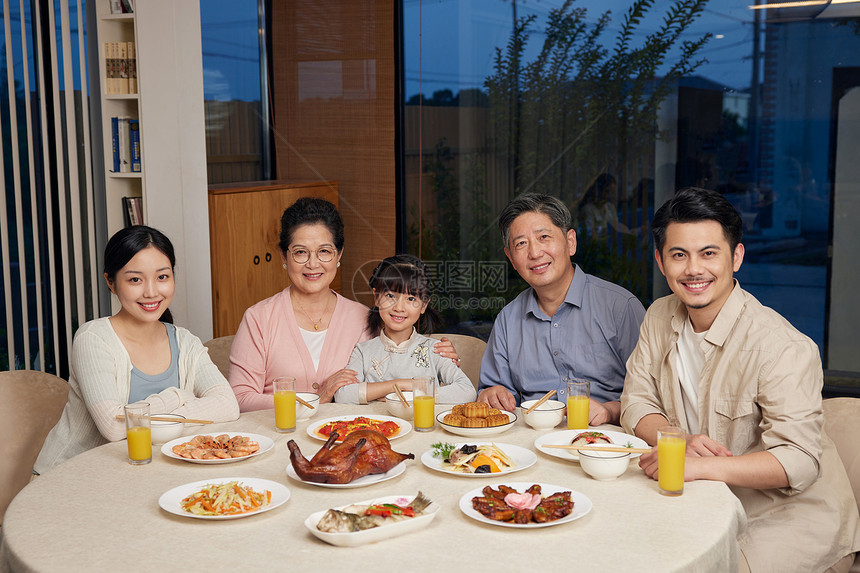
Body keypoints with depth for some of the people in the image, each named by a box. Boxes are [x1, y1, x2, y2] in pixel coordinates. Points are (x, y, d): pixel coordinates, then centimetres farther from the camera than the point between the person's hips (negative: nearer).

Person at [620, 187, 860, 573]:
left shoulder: (783, 348, -21)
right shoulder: (660, 317, 1)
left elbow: (799, 461, -25)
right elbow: (637, 404, 3)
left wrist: (700, 465, -38)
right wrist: (682, 442, -18)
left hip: (792, 515, -5)